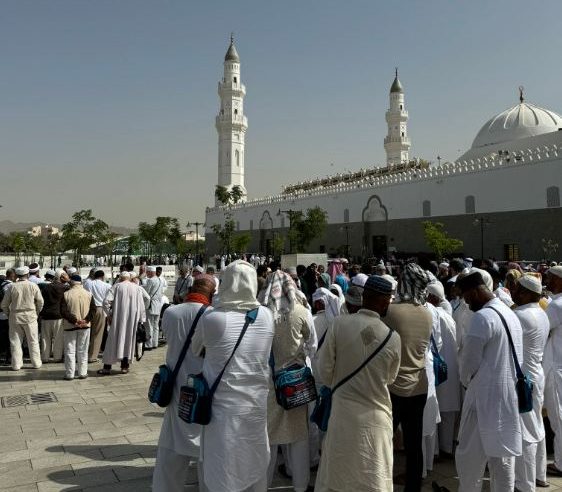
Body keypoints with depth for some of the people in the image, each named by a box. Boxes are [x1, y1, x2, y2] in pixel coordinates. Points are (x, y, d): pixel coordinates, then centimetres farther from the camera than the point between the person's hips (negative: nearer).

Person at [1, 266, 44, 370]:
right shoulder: (33, 286, -6)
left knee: (16, 341, 10)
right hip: (30, 317, -1)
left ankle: (16, 365, 13)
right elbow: (40, 302, -1)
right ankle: (36, 363, 14)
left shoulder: (12, 287, -4)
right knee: (33, 341, 8)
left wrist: (9, 314, 16)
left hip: (15, 317, 1)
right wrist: (37, 313, 14)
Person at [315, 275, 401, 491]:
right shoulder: (393, 337, -13)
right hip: (376, 416, 0)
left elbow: (324, 370, -6)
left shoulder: (339, 324, -14)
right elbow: (389, 379, 5)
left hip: (343, 412, 1)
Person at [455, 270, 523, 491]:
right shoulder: (511, 314, 8)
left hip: (486, 397, -8)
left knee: (469, 456, 6)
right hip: (510, 397, 8)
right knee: (504, 457, 15)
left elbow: (468, 361, -15)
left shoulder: (483, 317, -19)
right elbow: (515, 358, 14)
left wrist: (467, 383, 6)